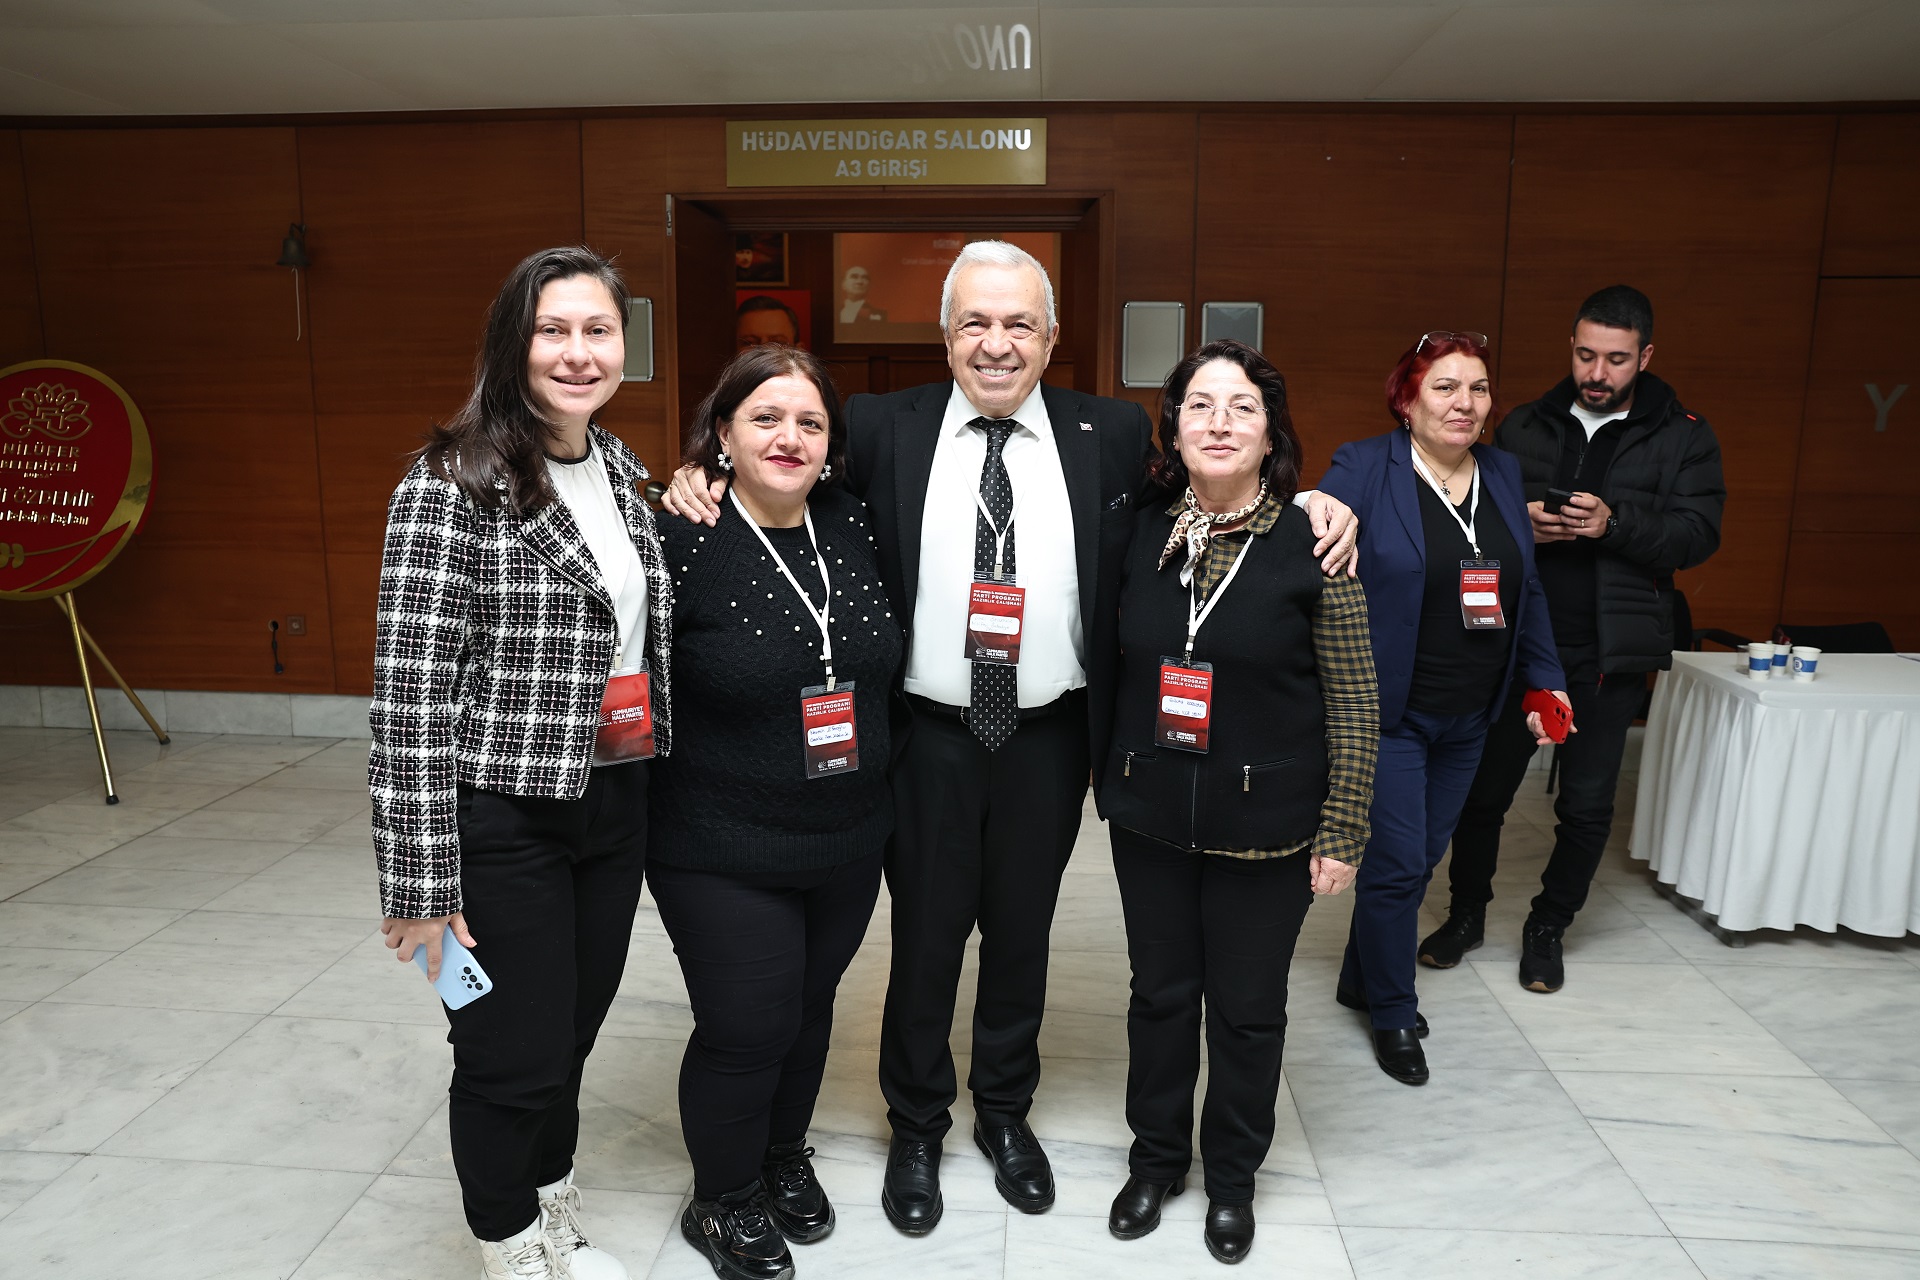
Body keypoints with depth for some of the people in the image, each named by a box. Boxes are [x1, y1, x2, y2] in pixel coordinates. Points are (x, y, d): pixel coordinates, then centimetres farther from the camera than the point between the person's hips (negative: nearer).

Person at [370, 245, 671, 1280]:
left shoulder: (623, 470, 7)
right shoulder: (453, 484, -15)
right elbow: (410, 689, -17)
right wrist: (421, 880, -17)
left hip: (615, 806, 6)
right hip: (504, 819, -6)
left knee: (573, 1035, 20)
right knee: (514, 1058, 8)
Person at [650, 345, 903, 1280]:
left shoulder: (853, 528, -1)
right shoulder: (681, 541, -16)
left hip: (849, 842, 5)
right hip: (723, 853, -5)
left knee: (809, 1007, 21)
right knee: (747, 1028, 5)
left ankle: (785, 1158, 48)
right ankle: (723, 1202, 34)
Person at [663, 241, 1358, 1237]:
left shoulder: (1113, 434, -1)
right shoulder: (882, 429, -4)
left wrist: (1309, 504, -8)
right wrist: (703, 480, -17)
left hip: (1049, 738, 2)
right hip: (928, 736, -1)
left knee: (1021, 933, 19)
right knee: (925, 937, 13)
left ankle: (1006, 1112, 44)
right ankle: (917, 1127, 38)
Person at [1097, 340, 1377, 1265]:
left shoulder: (1312, 543, -11)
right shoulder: (1140, 533, -1)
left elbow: (1355, 700, -7)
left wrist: (1343, 832, -7)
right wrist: (1110, 780, 8)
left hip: (1265, 824, -2)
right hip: (1149, 813, 3)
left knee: (1248, 1008, 13)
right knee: (1160, 992, 16)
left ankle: (1232, 1178, 37)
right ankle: (1155, 1159, 39)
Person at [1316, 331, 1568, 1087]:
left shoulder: (1503, 474, 8)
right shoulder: (1363, 469, -10)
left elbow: (1526, 590, 15)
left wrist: (1545, 681, 15)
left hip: (1467, 718, 6)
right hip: (1387, 712, -6)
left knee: (1421, 859, 15)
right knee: (1397, 864, 0)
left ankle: (1361, 980, 36)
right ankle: (1394, 1016, 22)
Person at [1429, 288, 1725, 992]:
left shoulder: (1683, 437, 0)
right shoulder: (1524, 426, 6)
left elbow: (1699, 532, -9)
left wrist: (1612, 523, -24)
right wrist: (1518, 525, -16)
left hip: (1609, 653, -1)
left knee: (1587, 804, 7)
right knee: (1483, 786, 8)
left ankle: (1548, 927, 28)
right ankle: (1467, 911, 29)